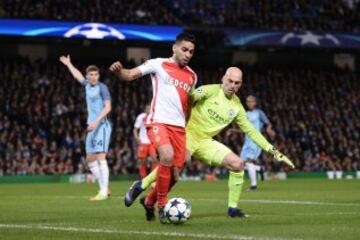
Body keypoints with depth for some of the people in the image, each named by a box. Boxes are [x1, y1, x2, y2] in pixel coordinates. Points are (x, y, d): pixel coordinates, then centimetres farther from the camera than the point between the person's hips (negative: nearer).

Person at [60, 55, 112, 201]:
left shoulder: (102, 87, -7)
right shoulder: (87, 86, 14)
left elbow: (108, 107, -14)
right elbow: (77, 75, 34)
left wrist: (96, 121, -23)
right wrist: (68, 64, 49)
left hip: (101, 126, -9)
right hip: (92, 127, 9)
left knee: (101, 157, -15)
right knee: (90, 159, 8)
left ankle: (103, 193, -19)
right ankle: (104, 188, 14)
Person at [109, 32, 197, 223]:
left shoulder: (191, 76, 16)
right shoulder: (158, 64, 1)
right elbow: (130, 75, -4)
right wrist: (118, 70, -25)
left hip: (179, 127, 6)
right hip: (158, 122, -6)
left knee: (174, 176, 3)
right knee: (167, 156, -33)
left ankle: (149, 202, 32)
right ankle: (162, 207, -19)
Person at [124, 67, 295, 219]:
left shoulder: (236, 107, 7)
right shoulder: (211, 91, -8)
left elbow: (251, 131, 11)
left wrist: (275, 152, 8)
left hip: (205, 141, 6)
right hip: (188, 133, -6)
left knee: (238, 164, -7)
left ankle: (233, 208, 5)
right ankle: (140, 187, -25)